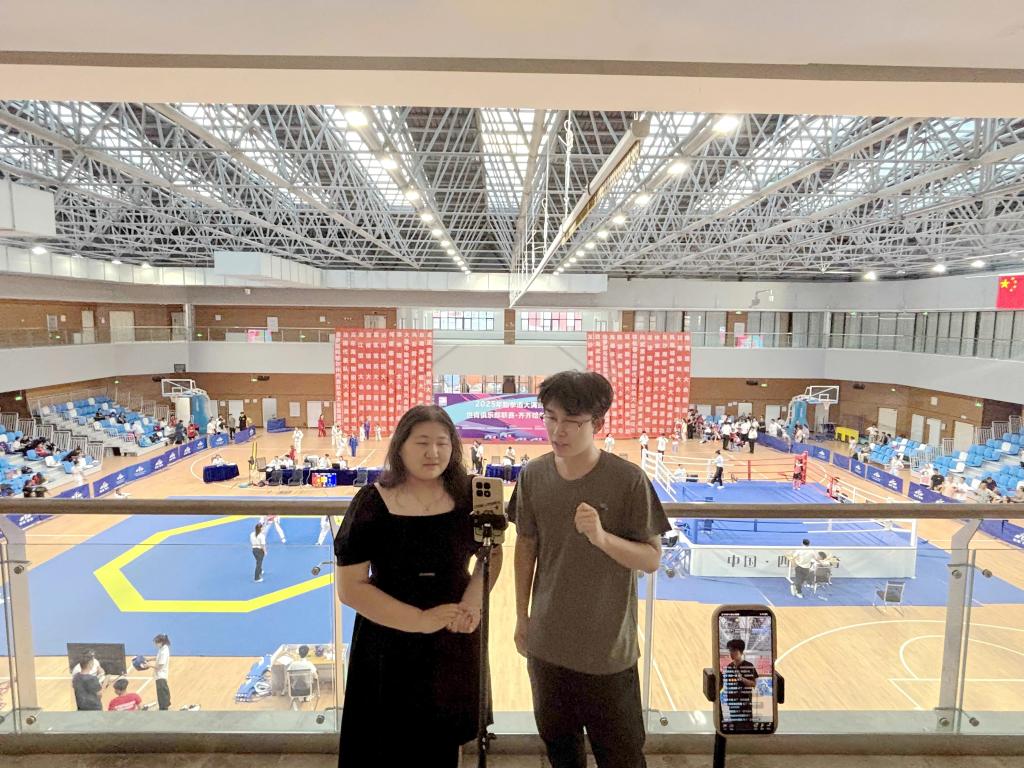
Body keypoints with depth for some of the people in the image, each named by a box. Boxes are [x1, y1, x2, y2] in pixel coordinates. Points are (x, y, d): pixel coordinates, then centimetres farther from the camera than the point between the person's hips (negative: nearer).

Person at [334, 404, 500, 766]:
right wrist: (420, 620, -19)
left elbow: (492, 554, 5)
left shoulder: (467, 495, -10)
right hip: (390, 645, -2)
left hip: (456, 639, 3)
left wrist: (473, 601, -13)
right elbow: (350, 588, -15)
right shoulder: (372, 503, -18)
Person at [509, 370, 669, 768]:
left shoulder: (628, 479, -18)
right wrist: (521, 617, 9)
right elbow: (526, 546, 5)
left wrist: (602, 537, -31)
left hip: (608, 649, -3)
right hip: (546, 644, 4)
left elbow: (652, 559, -13)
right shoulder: (533, 475, -7)